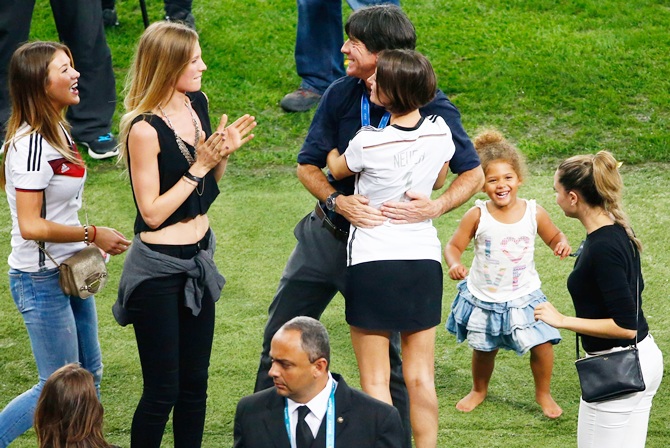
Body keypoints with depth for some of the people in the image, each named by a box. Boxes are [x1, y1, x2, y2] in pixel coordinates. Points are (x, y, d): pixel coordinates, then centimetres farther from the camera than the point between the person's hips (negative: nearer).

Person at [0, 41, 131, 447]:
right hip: (41, 280, -9)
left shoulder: (58, 131, 6)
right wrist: (92, 235, -18)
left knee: (89, 376, 17)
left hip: (70, 273, 9)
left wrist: (87, 251, 9)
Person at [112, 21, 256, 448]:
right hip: (159, 269, -8)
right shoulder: (144, 129, -21)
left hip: (198, 259, 8)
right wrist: (200, 165, -21)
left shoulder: (197, 103, 2)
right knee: (162, 391, 3)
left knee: (195, 382, 16)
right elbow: (152, 212, -20)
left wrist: (223, 154, -6)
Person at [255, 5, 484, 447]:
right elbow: (308, 165, -3)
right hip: (327, 233, 4)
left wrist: (435, 206, -27)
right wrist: (337, 201, -22)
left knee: (387, 355, 6)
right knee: (280, 337, 9)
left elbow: (473, 174, -9)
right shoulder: (341, 94, -8)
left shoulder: (432, 108, -17)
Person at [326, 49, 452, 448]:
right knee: (421, 376, 10)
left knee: (375, 379, 3)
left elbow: (336, 170, 6)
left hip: (372, 260, -4)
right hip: (424, 258, 4)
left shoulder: (369, 142, -17)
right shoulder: (440, 131, -4)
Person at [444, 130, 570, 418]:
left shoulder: (534, 213, -11)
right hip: (483, 298, 0)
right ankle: (479, 390, 46)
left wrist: (562, 244, -17)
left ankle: (543, 394, 18)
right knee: (484, 349, 17)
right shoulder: (477, 216, -16)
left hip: (523, 296, 0)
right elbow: (454, 246, -8)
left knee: (542, 345, -8)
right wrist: (454, 264, -29)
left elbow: (554, 236, 5)